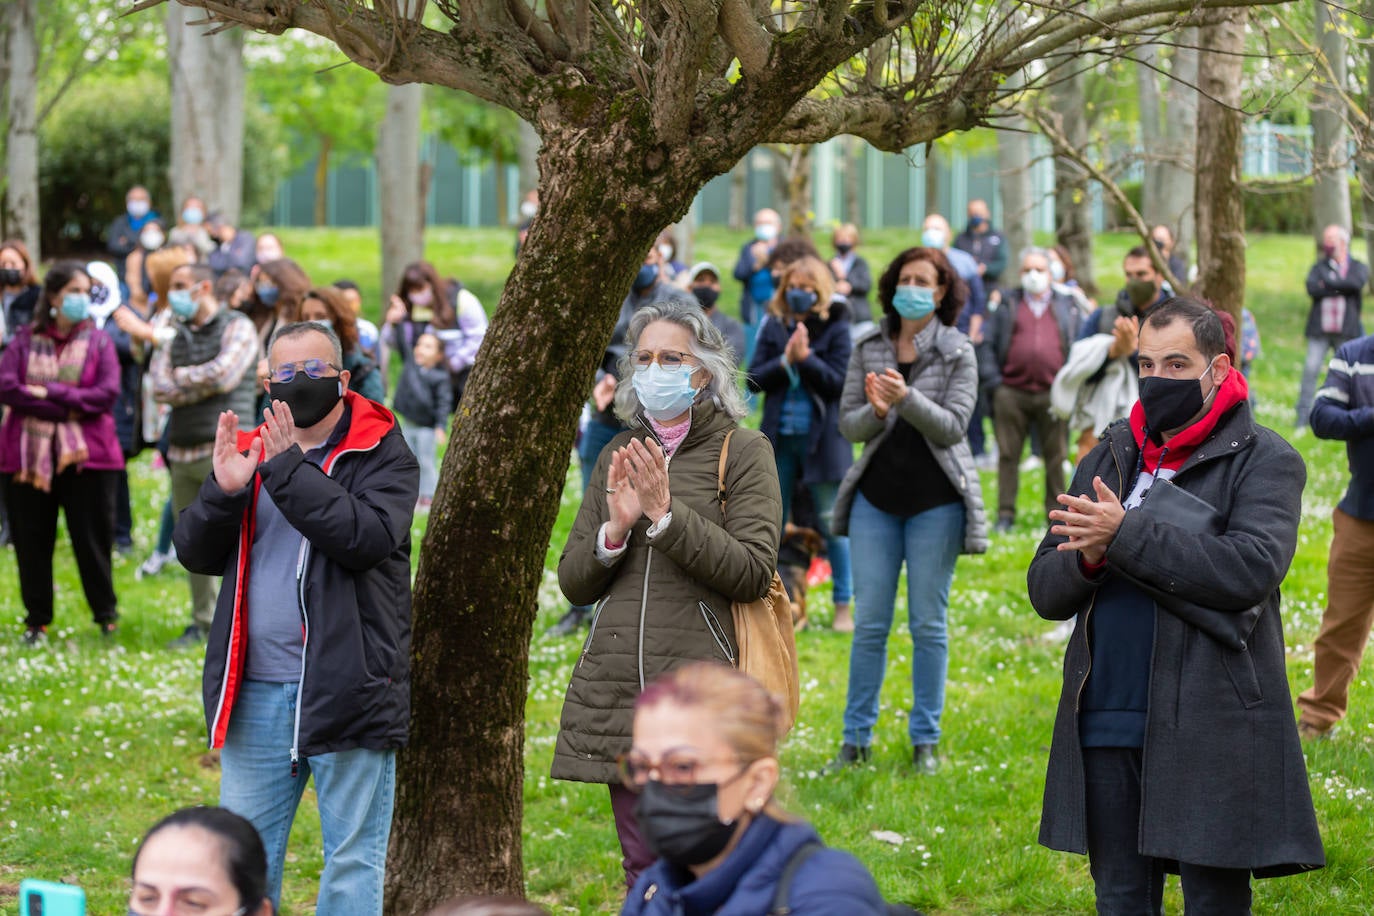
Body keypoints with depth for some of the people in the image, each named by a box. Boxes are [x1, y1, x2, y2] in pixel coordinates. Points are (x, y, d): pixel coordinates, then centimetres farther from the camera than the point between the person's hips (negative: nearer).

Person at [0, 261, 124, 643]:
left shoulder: (98, 341, 5)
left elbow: (108, 394, -9)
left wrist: (49, 392, -14)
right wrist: (66, 409, -14)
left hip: (85, 455, -1)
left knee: (92, 538, 2)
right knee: (32, 541, 5)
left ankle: (106, 615, 17)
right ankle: (36, 621, 15)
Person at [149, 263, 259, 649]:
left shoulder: (237, 327, 1)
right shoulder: (174, 335, 16)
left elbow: (223, 374, -14)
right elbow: (161, 389, 3)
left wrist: (179, 377, 0)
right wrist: (204, 383, -8)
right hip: (182, 452, 6)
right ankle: (203, 622, 17)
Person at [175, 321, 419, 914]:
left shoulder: (382, 457, 0)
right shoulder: (250, 451, 14)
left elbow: (368, 536, -19)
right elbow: (195, 553, 8)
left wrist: (290, 470, -18)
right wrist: (223, 490, -10)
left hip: (346, 688, -4)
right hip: (257, 693, 5)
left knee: (353, 864, 1)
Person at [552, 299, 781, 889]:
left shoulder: (742, 452, 0)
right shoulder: (618, 457, 15)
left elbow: (754, 572, -11)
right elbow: (573, 584, 12)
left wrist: (666, 515, -17)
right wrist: (615, 529, -7)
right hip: (617, 696, 5)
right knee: (644, 873, 8)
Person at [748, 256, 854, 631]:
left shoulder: (835, 328, -2)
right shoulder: (774, 326, 6)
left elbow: (839, 381, -10)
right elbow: (754, 378, 0)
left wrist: (806, 358, -20)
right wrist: (785, 361, -14)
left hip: (822, 438, -3)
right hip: (779, 438, 3)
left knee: (832, 523, 1)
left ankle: (843, 605, 7)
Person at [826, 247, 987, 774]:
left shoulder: (958, 353, -1)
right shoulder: (868, 349, 6)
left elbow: (953, 426, -10)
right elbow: (848, 426, 5)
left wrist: (906, 398, -25)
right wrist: (875, 411, -17)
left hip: (935, 499, -2)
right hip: (876, 497, 2)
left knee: (929, 625, 2)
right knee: (869, 623, 3)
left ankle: (925, 740, 10)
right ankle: (856, 738, 9)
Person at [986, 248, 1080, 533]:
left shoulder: (1066, 307, 13)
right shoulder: (1007, 305, 11)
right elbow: (989, 345, 7)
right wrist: (993, 383, -3)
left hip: (1053, 394, 0)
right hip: (1012, 392, 0)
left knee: (1056, 456, 3)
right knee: (1008, 455, 2)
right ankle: (1005, 515, 8)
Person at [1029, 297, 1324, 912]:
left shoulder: (1263, 461, -1)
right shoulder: (1108, 459, 15)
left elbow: (1252, 568, -19)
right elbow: (1045, 589, 11)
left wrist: (1126, 536, -19)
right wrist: (1088, 558, -12)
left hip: (1208, 734, -5)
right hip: (1106, 722, 5)